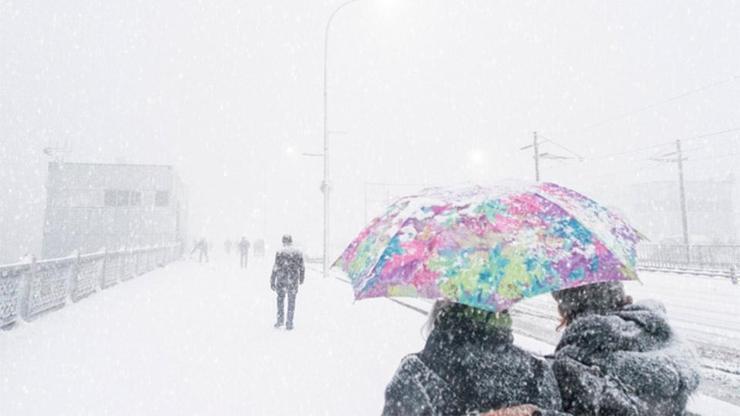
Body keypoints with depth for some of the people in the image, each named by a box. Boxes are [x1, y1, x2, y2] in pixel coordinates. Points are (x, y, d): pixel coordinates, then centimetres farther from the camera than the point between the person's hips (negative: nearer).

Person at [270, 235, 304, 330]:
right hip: (293, 281, 1)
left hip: (281, 280, -1)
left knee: (280, 299, 19)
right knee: (291, 301, 10)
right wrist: (301, 279, 19)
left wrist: (272, 282, -4)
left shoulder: (279, 252, -7)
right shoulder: (298, 252, 0)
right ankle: (289, 324, 12)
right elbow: (302, 268, 3)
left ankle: (280, 320, 17)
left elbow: (275, 268, -9)